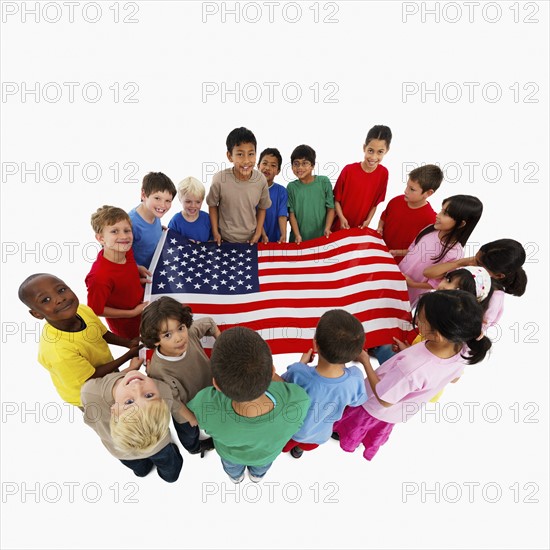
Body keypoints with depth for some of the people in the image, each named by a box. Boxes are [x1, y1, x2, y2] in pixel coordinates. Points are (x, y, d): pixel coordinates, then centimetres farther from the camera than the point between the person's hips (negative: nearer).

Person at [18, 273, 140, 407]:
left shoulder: (83, 310, -22)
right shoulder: (57, 350, -40)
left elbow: (104, 334, -2)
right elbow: (93, 376, -26)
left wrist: (129, 343, -17)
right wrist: (129, 355, -25)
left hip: (110, 373, 5)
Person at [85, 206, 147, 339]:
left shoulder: (126, 251, -15)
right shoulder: (100, 277, -35)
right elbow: (95, 309, -22)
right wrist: (133, 312, -20)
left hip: (142, 308, 6)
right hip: (129, 327, -6)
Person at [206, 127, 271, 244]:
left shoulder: (261, 180, -15)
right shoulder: (219, 179, -21)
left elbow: (262, 208, 0)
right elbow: (213, 205, -5)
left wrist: (258, 233, -3)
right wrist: (215, 232, -5)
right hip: (225, 239, -1)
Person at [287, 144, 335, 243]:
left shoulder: (324, 181, -2)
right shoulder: (291, 187, 0)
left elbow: (330, 208, 0)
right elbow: (292, 214, -1)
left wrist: (327, 228, -13)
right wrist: (297, 235, -10)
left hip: (321, 236, 0)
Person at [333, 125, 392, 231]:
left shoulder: (383, 173, -8)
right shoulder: (348, 170, -16)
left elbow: (375, 202, 2)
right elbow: (336, 199, -8)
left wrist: (368, 220, -8)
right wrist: (342, 218, -18)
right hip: (341, 225, -2)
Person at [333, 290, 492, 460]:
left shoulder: (411, 368, -49)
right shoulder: (463, 349, -28)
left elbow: (384, 399, -30)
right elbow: (454, 378, -4)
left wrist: (365, 361, -22)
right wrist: (410, 352, -4)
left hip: (378, 407, -5)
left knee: (355, 424, 31)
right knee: (380, 429, 38)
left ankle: (348, 440, 62)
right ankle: (371, 446, 67)